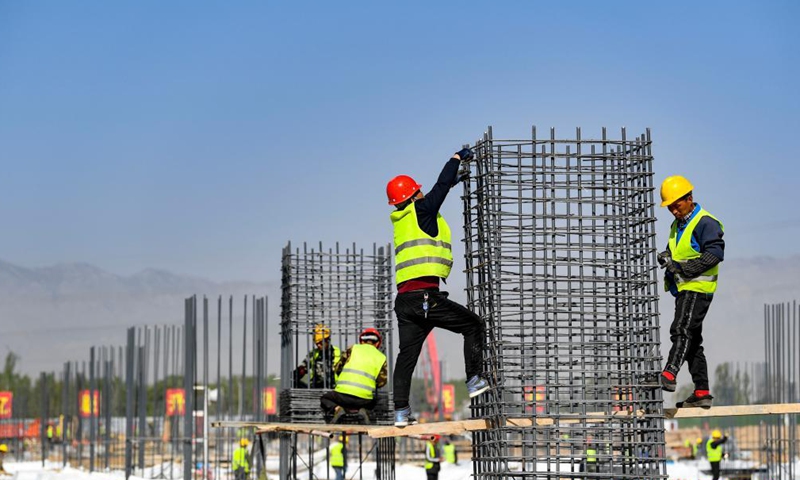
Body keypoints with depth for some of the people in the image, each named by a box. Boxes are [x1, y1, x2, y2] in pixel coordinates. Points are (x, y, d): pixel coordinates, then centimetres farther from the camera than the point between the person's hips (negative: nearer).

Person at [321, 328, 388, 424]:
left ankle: (336, 409, -6)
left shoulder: (353, 349, 11)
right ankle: (364, 411, 1)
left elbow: (337, 369, 16)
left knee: (325, 399, 28)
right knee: (372, 403, 37)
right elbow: (381, 382, 9)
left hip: (343, 394, -1)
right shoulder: (381, 358, 13)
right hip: (364, 398, 1)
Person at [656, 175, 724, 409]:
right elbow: (673, 250, 26)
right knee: (692, 340, 11)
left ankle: (670, 374, -39)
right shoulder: (677, 225, 19)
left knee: (681, 330, -25)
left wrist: (684, 268, -23)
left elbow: (715, 253, -21)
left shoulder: (705, 223, -11)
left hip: (698, 288, -10)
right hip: (683, 289, 10)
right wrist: (666, 257, 1)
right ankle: (701, 392, 15)